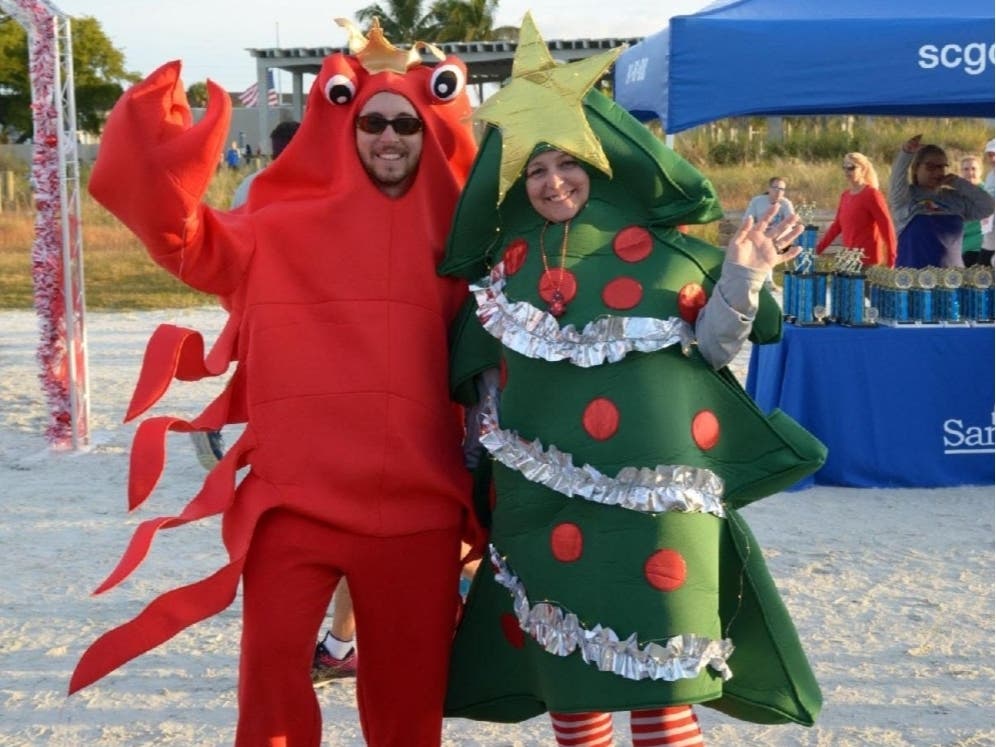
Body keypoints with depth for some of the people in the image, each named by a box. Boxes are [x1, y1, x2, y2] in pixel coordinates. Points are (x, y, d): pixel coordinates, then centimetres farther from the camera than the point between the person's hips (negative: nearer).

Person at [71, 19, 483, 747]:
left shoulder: (453, 234, 9)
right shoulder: (284, 227, 4)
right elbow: (190, 241, -8)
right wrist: (159, 159, -19)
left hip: (415, 498, 2)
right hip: (296, 491, -1)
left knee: (410, 677, 13)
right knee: (273, 662, 1)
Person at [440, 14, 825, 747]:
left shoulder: (658, 249, 0)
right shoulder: (511, 259, 9)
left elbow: (709, 348, -2)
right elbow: (487, 370, 16)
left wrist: (741, 277, -14)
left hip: (648, 489, -3)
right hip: (544, 497, 3)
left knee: (657, 684, -2)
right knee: (565, 675, 11)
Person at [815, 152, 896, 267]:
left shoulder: (871, 195, -8)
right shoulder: (845, 195, 13)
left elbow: (886, 226, -12)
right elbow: (837, 225, 18)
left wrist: (891, 259, -17)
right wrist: (819, 248, 14)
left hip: (868, 259, -7)